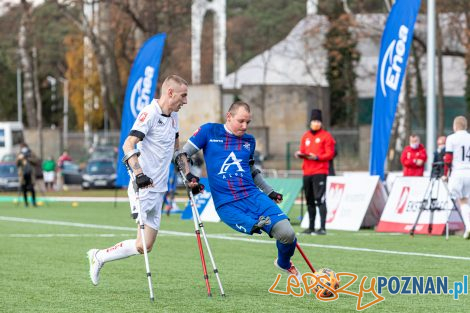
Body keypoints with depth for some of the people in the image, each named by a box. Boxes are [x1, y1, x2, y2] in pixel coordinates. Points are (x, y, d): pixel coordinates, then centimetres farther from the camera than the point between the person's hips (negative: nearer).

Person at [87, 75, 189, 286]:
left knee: (145, 246, 4)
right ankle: (99, 256, 1)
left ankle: (98, 257, 16)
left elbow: (176, 149, 30)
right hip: (143, 187, -9)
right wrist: (138, 173, -34)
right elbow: (128, 145, -23)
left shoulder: (173, 117, 15)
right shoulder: (150, 114, -13)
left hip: (159, 190, 9)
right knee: (142, 245, -16)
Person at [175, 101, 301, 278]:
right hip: (226, 204, -4)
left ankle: (284, 264, 13)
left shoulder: (249, 141, 16)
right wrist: (188, 175, -13)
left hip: (253, 196, 4)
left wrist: (270, 192, 30)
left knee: (287, 234, -12)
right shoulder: (209, 131, 4)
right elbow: (182, 154, 4)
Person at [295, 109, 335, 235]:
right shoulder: (305, 136, 16)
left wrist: (317, 157, -20)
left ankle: (323, 227, -16)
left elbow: (330, 154, -7)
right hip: (307, 172, 6)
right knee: (309, 200, 9)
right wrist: (299, 154, -4)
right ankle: (311, 227, 17)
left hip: (320, 172, -6)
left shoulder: (326, 136, -1)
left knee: (319, 199, -14)